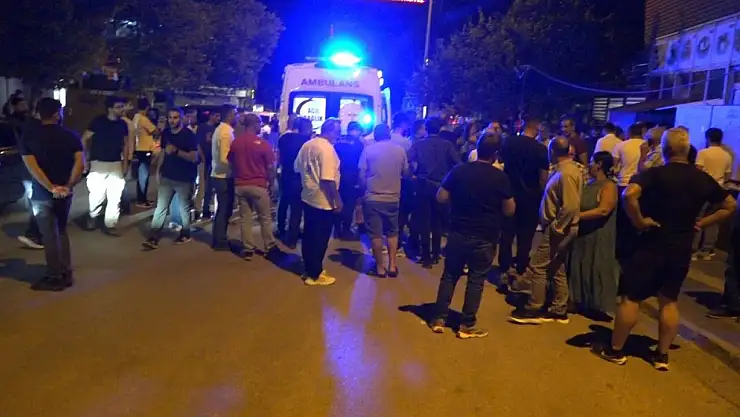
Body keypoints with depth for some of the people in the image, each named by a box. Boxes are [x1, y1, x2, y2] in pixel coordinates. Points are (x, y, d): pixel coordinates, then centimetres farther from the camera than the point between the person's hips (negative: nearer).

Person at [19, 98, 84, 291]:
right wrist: (69, 186, -10)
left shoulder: (29, 138, -3)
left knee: (49, 236, 5)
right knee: (61, 231, 18)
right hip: (65, 193, 3)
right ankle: (66, 274, 21)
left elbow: (32, 167, -15)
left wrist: (51, 188, -15)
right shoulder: (71, 136, 0)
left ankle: (55, 278, 13)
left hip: (42, 194, -3)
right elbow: (80, 163, -11)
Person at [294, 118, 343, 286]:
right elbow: (328, 179, -25)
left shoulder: (307, 145, 9)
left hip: (308, 197, 9)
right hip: (323, 201, -9)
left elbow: (297, 168, 16)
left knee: (309, 235, 16)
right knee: (320, 238, 1)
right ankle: (315, 275, 10)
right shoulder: (327, 148, -19)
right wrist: (337, 199, -19)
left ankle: (310, 269, 28)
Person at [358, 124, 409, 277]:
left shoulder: (368, 149, -5)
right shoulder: (400, 150, 0)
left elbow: (362, 175, -5)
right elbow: (405, 172, 11)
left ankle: (380, 268, 12)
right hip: (393, 198, 2)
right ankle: (392, 266, 16)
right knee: (392, 232, 16)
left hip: (373, 198, -2)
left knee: (376, 234, 5)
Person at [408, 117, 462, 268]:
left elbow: (408, 160, -16)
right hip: (441, 186, 1)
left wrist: (416, 171, 1)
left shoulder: (419, 144, -1)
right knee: (437, 221, 16)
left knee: (424, 221, 5)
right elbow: (459, 164, -14)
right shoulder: (448, 145, -3)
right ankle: (436, 254, 24)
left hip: (424, 185, -1)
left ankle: (426, 257, 3)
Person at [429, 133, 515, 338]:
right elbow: (509, 210, -5)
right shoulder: (500, 177, -10)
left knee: (450, 275, 14)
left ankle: (439, 319, 19)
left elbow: (441, 197, 0)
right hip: (485, 238, -2)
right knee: (476, 280, 7)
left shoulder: (459, 170, -4)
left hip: (457, 233, 2)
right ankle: (467, 325, 13)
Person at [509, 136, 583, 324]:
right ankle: (558, 310, 24)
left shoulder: (566, 173, -21)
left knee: (537, 266, -3)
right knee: (556, 268, 15)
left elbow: (571, 206, -27)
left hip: (558, 229, -10)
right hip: (559, 228, 10)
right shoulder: (565, 169, 10)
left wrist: (556, 228, -20)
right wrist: (556, 226, 13)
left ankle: (534, 310, 6)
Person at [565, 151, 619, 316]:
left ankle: (598, 306, 14)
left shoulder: (609, 186, -13)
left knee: (596, 270, 2)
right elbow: (579, 204, 16)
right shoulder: (589, 184, 10)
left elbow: (603, 210, -25)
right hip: (581, 234, 7)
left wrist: (577, 216, -26)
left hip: (598, 237, -7)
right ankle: (582, 302, 25)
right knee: (580, 268, 13)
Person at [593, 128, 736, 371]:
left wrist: (639, 221, -19)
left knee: (631, 298, 5)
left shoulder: (656, 173, -13)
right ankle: (662, 355, 23)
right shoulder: (703, 179, 4)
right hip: (682, 249, 5)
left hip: (652, 245, -5)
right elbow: (729, 206, 15)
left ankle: (615, 350, 14)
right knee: (669, 301, 16)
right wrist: (701, 223, 10)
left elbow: (629, 194, -32)